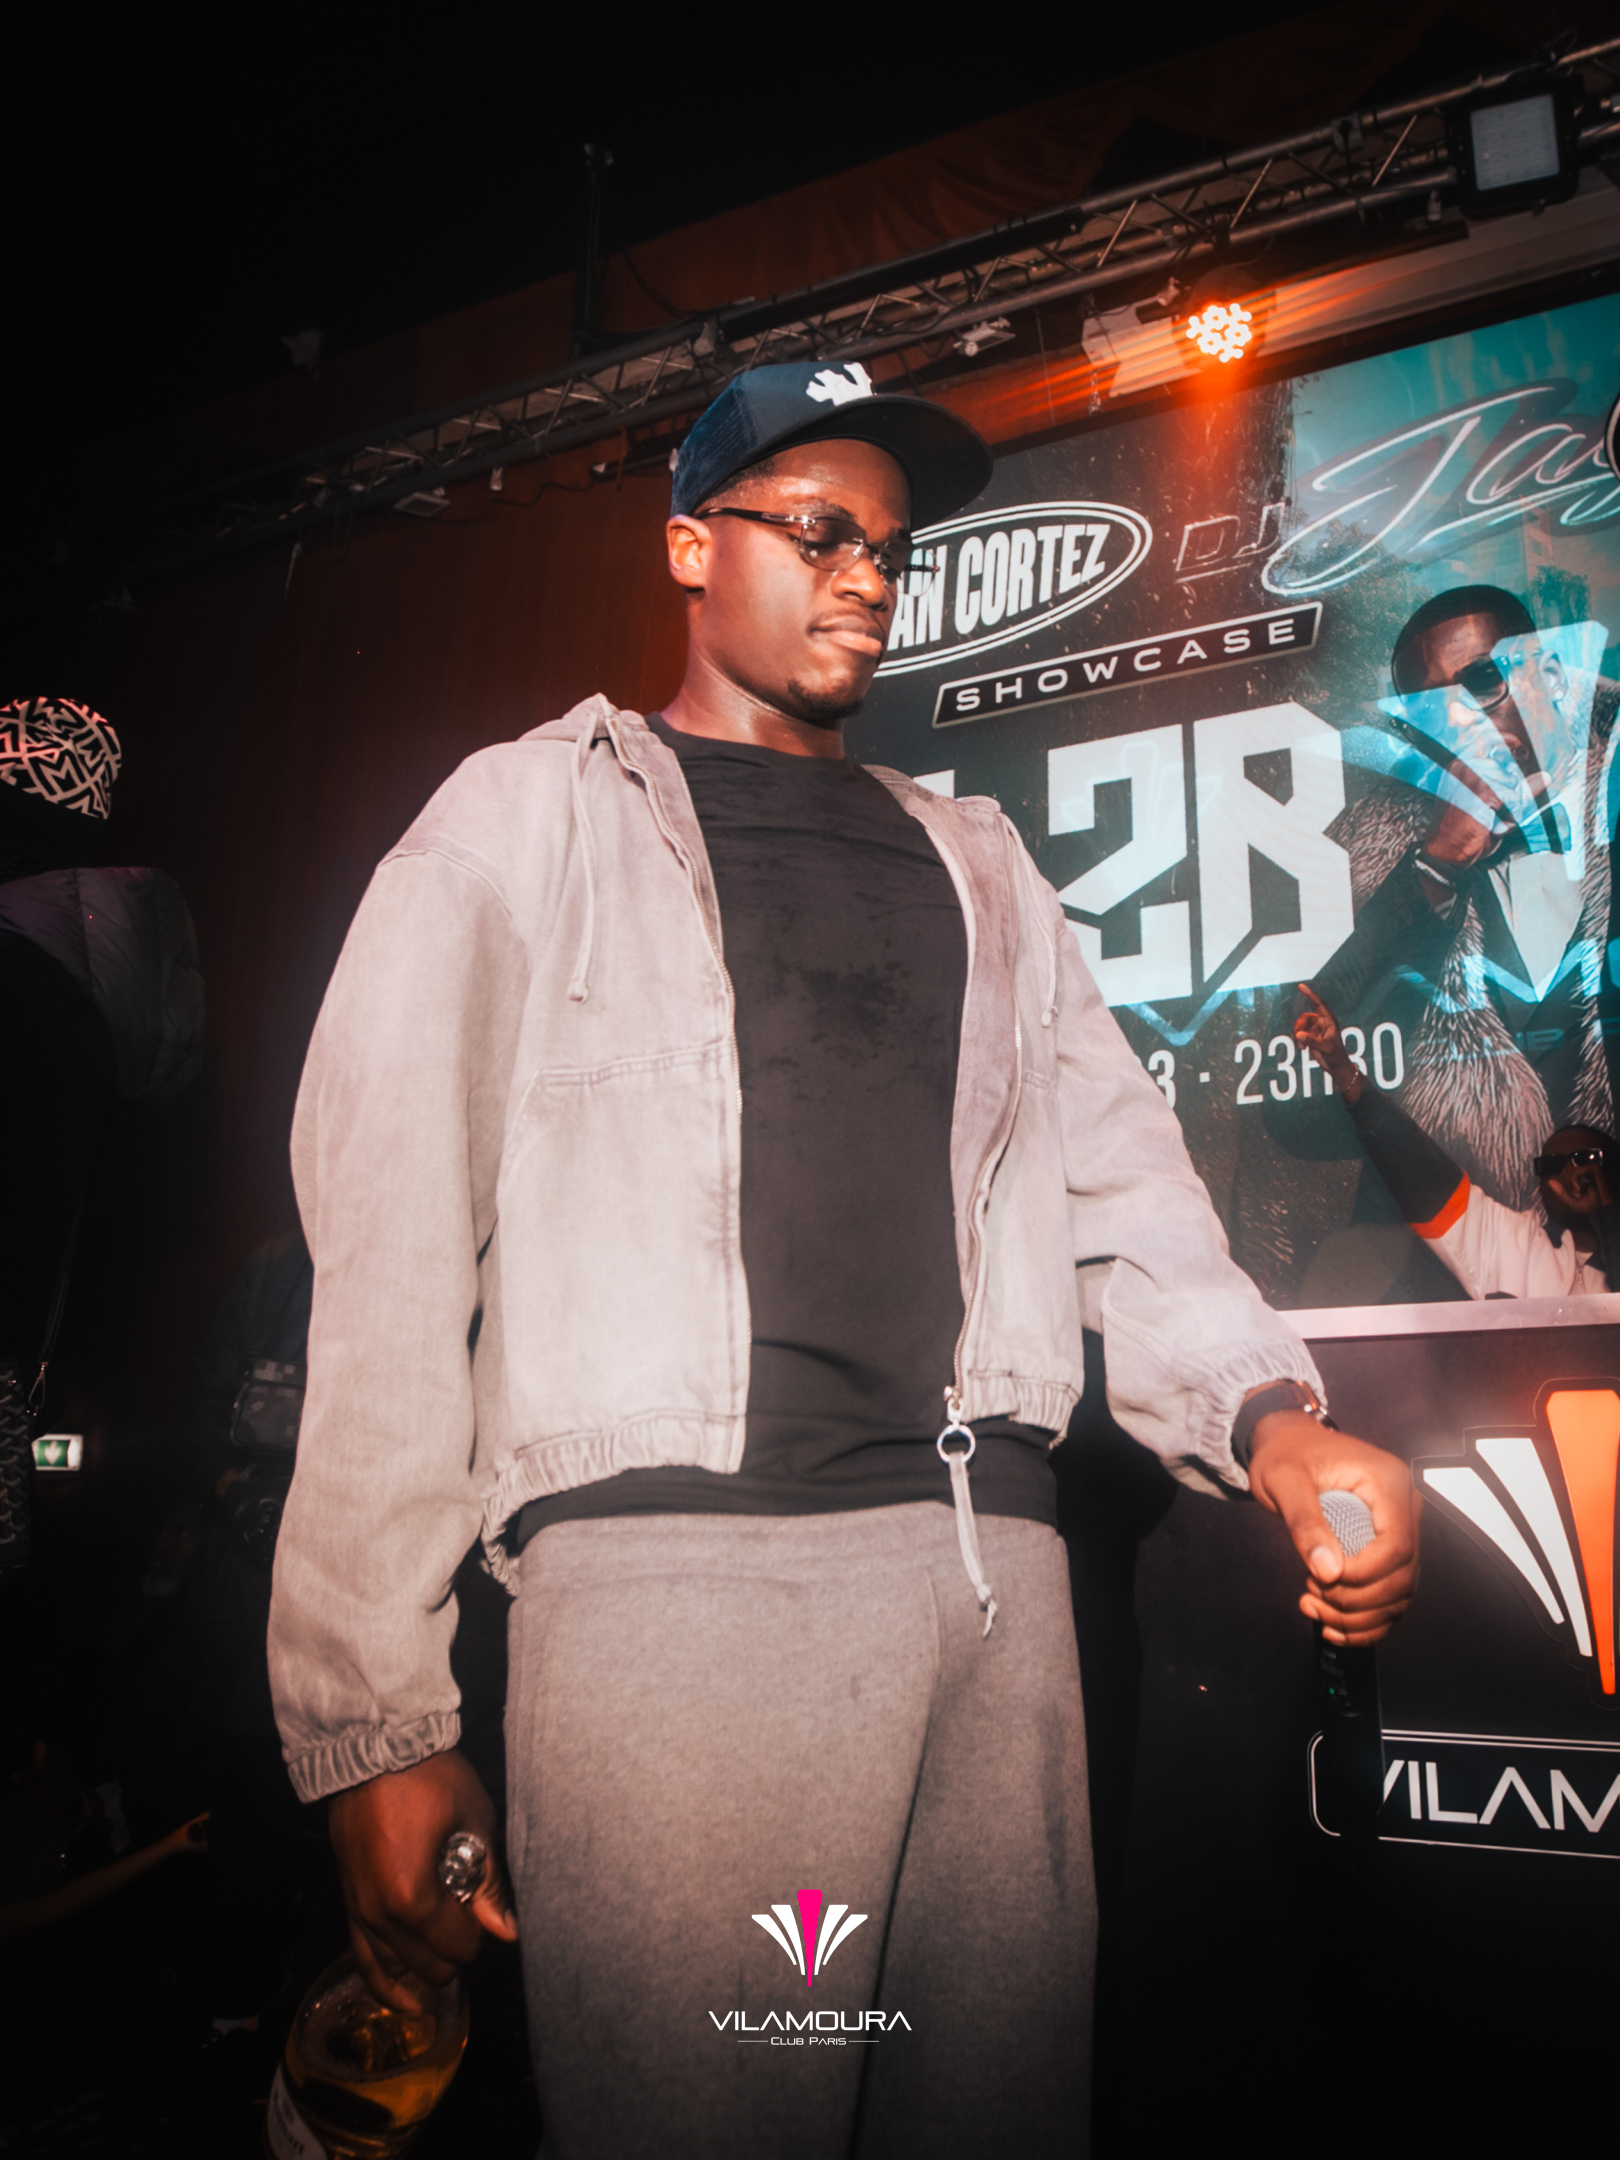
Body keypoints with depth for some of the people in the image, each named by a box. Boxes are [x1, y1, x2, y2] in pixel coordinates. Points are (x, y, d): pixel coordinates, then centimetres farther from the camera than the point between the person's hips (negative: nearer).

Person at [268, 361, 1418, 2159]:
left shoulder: (972, 865, 22)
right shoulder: (528, 822, 7)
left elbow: (1115, 1176, 14)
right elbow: (390, 1259, -1)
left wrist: (1267, 1414, -7)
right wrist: (373, 1725, -6)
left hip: (993, 1562, 5)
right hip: (667, 1560, -4)